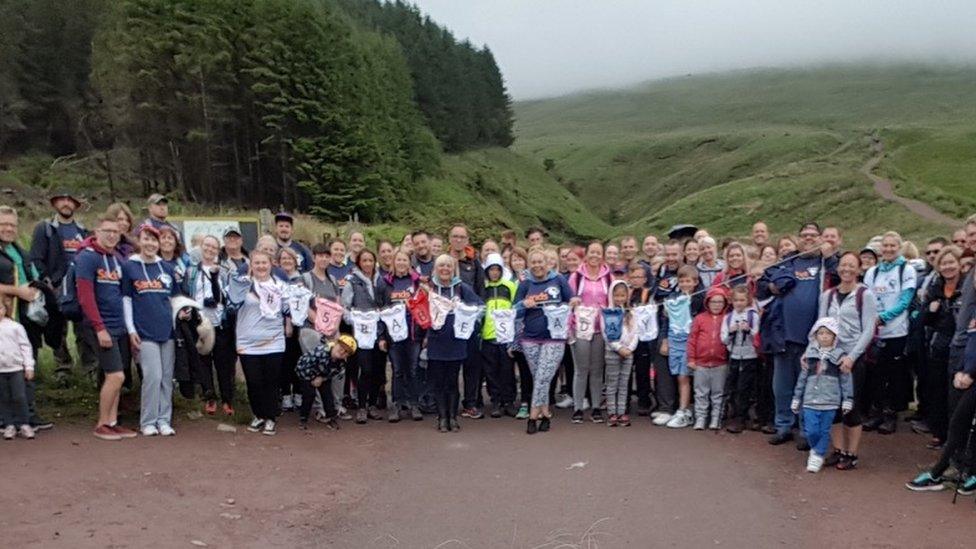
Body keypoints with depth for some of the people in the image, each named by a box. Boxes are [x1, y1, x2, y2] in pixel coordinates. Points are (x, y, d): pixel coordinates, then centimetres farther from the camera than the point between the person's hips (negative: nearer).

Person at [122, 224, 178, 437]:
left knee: (167, 377, 5)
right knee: (153, 376, -10)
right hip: (145, 331, -4)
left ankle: (164, 420, 14)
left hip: (167, 329, 4)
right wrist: (131, 330, -3)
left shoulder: (166, 268, 13)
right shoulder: (129, 266, 2)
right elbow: (126, 299, 2)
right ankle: (148, 421, 3)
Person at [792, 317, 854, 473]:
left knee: (824, 431, 6)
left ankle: (818, 456, 22)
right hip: (810, 400, 2)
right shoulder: (810, 355, 6)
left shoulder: (839, 356, -2)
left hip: (830, 401, -2)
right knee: (811, 431, -2)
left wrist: (847, 400, -5)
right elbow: (802, 378, 10)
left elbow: (846, 380, -1)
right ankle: (815, 449, 25)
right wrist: (796, 398, 11)